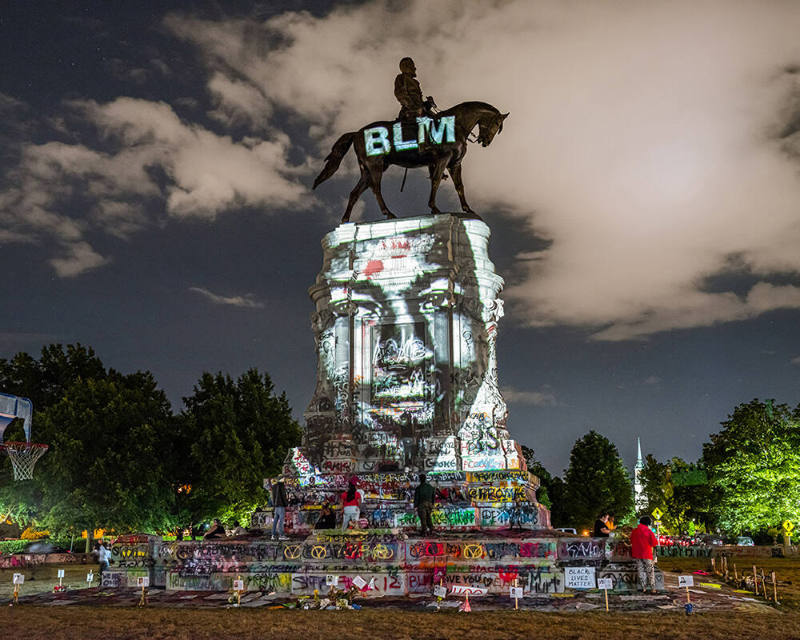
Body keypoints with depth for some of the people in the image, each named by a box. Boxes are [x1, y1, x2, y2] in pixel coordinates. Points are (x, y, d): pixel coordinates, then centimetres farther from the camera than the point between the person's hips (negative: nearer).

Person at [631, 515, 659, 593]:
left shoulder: (634, 531, 2)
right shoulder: (649, 531, -11)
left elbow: (632, 542, 11)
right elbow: (654, 543, -5)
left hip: (637, 555, 3)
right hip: (647, 554, -3)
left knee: (641, 571, 10)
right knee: (650, 571, 5)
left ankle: (644, 588, 9)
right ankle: (652, 589, 4)